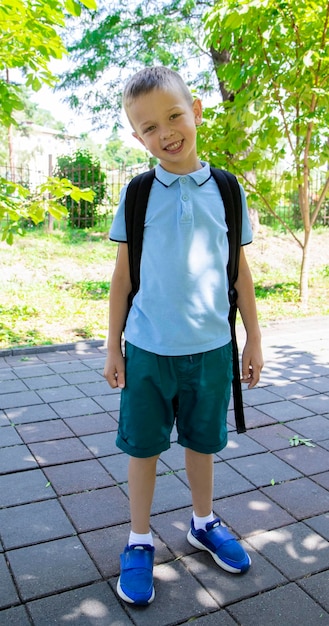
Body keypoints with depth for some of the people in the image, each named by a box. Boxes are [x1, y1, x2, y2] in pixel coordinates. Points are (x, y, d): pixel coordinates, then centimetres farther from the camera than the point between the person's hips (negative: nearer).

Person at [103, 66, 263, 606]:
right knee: (144, 445, 11)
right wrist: (113, 346, 2)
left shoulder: (226, 190, 0)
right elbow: (123, 276, 1)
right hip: (148, 348, -1)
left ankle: (204, 524, 41)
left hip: (211, 346, 1)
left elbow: (239, 271, 5)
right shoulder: (136, 194, -3)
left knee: (201, 441, 17)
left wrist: (253, 338, 6)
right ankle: (139, 541, 31)